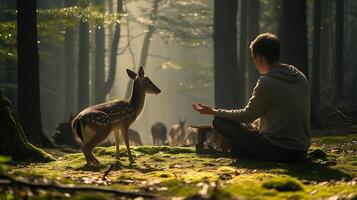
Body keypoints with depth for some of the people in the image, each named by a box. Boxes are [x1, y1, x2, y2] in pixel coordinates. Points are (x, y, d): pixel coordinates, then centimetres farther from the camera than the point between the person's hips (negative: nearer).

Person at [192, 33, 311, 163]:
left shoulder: (266, 83, -15)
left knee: (219, 122, -2)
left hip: (278, 151, -8)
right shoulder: (301, 78, 9)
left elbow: (247, 116, -2)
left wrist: (214, 112, 11)